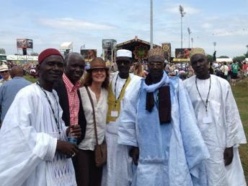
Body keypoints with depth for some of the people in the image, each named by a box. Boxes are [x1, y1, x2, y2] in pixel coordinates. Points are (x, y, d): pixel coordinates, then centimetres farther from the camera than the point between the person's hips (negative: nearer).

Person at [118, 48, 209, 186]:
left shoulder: (176, 86, -4)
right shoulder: (140, 89, 1)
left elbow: (186, 119, -4)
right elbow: (128, 119, 8)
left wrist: (194, 149, -4)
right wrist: (133, 145, 8)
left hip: (173, 153, -1)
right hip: (148, 156, 2)